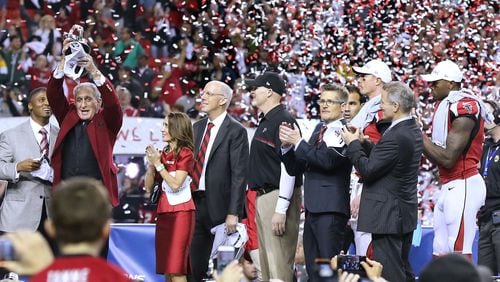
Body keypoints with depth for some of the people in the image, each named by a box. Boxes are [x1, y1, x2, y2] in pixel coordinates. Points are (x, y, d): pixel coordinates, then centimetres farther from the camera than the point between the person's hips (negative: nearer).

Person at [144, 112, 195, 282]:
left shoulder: (185, 154, -5)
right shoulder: (163, 154, 13)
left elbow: (175, 184, -15)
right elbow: (148, 187, 12)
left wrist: (158, 164, -13)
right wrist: (151, 164, -2)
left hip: (180, 212, -7)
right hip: (163, 213, 7)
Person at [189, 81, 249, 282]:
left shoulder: (235, 131, -6)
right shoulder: (197, 127, 15)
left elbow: (239, 174, -11)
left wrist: (233, 213, -16)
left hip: (218, 205, -6)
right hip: (195, 202, 6)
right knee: (193, 265, 5)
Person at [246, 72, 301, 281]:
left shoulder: (283, 121, -14)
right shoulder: (265, 122, 17)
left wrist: (281, 209, -23)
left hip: (278, 197, -10)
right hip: (263, 197, 10)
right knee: (266, 265, 12)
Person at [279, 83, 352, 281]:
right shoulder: (319, 129, 17)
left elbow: (328, 160, -23)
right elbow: (295, 169, 17)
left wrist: (298, 142, -13)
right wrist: (287, 146, -2)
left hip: (331, 209, -9)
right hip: (312, 208, 9)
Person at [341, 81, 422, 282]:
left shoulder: (396, 137, -23)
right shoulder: (412, 130, 9)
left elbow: (367, 170, -19)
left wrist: (353, 144, -7)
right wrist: (363, 143, 6)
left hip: (388, 217, -10)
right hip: (405, 213, 10)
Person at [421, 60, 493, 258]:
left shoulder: (463, 109, -15)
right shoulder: (444, 106, 14)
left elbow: (447, 159, -19)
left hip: (463, 186, -10)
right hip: (448, 187, 10)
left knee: (459, 253, -10)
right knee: (441, 253, 11)